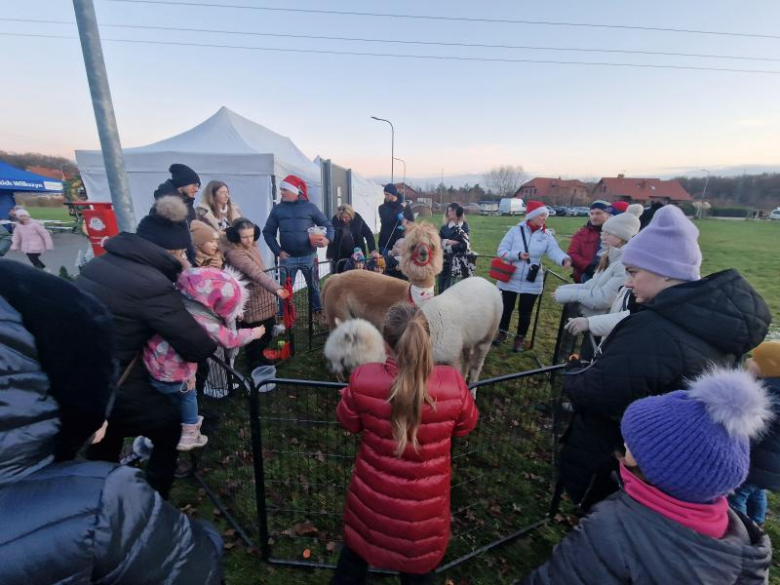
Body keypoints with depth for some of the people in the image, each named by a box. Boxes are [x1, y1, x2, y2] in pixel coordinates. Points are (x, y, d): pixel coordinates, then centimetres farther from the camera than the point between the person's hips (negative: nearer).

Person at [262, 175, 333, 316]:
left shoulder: (310, 207, 0)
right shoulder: (277, 209, 5)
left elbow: (327, 225, 3)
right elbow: (268, 232, 8)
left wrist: (328, 239, -18)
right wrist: (278, 251, -4)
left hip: (309, 257, -1)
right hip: (287, 258, 1)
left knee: (314, 288, 12)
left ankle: (320, 313, 26)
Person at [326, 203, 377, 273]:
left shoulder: (358, 219, -9)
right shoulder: (335, 220, -9)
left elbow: (368, 234, -6)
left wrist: (373, 250, -17)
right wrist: (330, 254, -1)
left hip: (357, 253, 0)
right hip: (340, 255, 0)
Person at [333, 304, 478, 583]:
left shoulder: (363, 380, -26)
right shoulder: (453, 384, -26)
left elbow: (348, 422, -6)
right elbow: (465, 426, -5)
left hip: (372, 498, 0)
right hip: (424, 504, 1)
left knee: (354, 557, 31)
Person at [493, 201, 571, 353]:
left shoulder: (547, 235, -2)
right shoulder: (516, 230, -6)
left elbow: (555, 251, -17)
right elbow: (502, 250, -6)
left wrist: (565, 259, -38)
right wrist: (518, 255, -21)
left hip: (532, 282, 1)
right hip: (510, 279, -1)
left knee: (525, 311, 10)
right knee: (506, 307, 13)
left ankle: (520, 338, 28)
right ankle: (503, 332, 35)